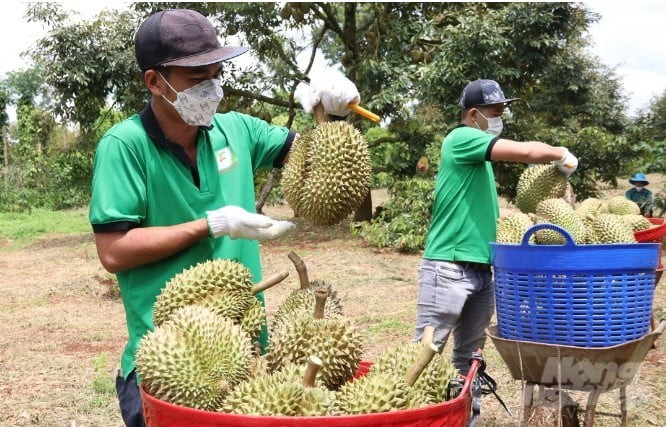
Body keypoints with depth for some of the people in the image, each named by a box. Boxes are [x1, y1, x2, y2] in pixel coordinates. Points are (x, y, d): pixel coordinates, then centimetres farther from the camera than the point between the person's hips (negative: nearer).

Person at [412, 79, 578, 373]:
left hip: (481, 269, 9)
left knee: (469, 356, 12)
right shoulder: (461, 139, -10)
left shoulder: (479, 151, 18)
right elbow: (524, 151, -19)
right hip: (449, 268, -9)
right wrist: (562, 155, -1)